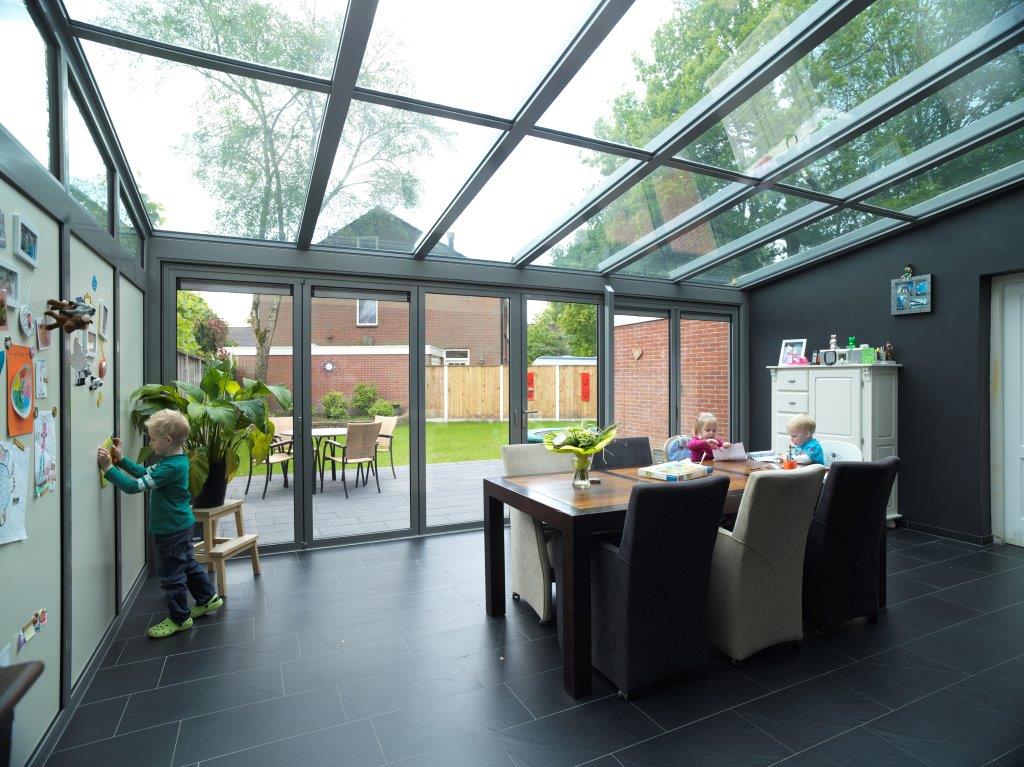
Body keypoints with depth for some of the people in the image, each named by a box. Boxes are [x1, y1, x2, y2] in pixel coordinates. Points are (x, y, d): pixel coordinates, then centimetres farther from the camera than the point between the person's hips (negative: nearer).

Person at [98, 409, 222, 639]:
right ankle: (208, 598, 37)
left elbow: (135, 486, -27)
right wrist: (121, 460, 12)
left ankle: (179, 618, 18)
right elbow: (146, 473, 16)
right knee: (188, 564, 23)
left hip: (171, 529, -10)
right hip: (181, 525, 10)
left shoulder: (171, 467, -27)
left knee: (171, 574, 4)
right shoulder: (176, 459, 4)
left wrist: (108, 467, -24)